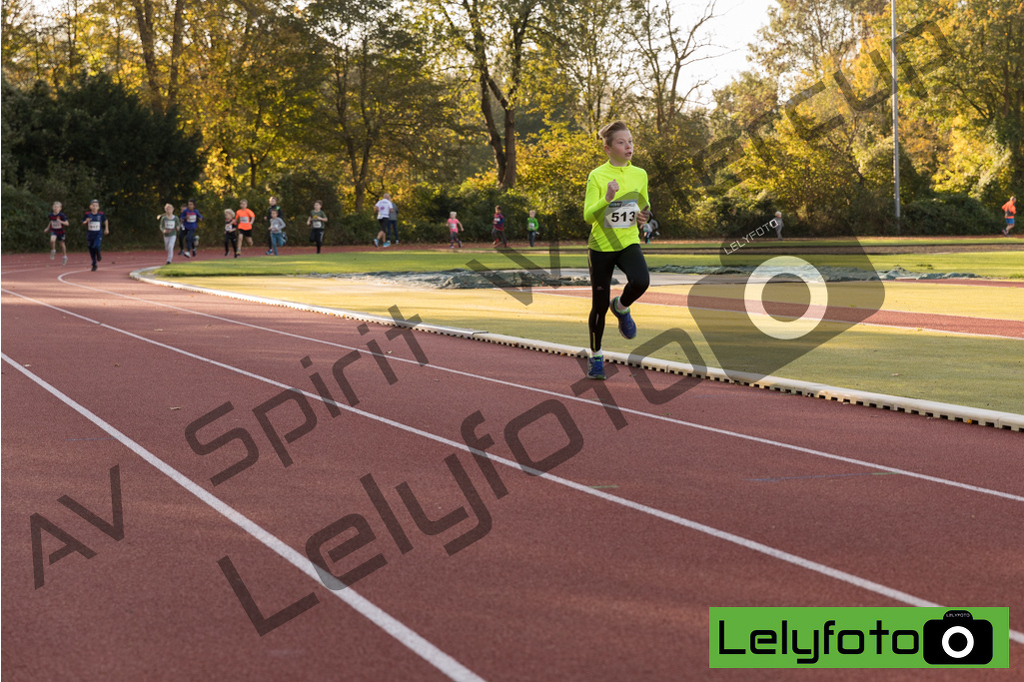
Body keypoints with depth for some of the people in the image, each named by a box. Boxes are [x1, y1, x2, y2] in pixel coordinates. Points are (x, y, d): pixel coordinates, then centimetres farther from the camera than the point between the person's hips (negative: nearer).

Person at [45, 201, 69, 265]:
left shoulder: (62, 215, -16)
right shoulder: (51, 215, -5)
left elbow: (67, 223, -15)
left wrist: (61, 221, -31)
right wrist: (47, 228, 12)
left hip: (61, 231, -1)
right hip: (53, 231, 1)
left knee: (62, 244, 13)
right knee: (52, 240, -29)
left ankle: (64, 257, 34)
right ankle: (53, 251, -3)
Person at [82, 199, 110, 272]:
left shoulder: (101, 214, -4)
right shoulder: (88, 214, -4)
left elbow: (105, 220, 15)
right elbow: (83, 223, 0)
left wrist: (106, 229, 18)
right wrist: (86, 221, -21)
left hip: (98, 234, -2)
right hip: (90, 234, 2)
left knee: (96, 246, -25)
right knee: (91, 249, 7)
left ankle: (99, 254, 11)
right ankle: (94, 264, 22)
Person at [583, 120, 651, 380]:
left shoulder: (640, 175, 3)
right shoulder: (597, 176, -9)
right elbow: (588, 215, -16)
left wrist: (643, 215, -5)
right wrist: (607, 199, -33)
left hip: (628, 243, 2)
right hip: (601, 246, -2)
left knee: (641, 281, -29)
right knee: (599, 305, 3)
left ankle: (622, 307, 5)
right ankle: (595, 356, 25)